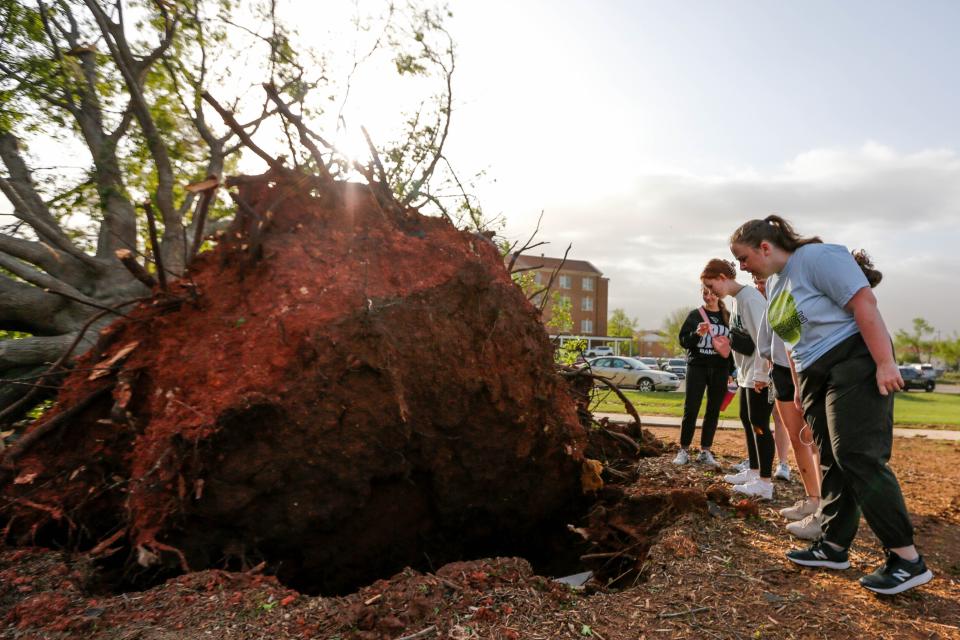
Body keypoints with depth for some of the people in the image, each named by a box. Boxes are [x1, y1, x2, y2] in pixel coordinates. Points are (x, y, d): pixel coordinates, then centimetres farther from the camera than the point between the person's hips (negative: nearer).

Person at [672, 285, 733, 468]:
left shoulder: (727, 317, 7)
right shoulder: (695, 315, 2)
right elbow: (683, 341, -1)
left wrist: (731, 371, 0)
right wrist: (697, 333, -20)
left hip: (720, 370, 2)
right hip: (697, 367, -2)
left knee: (713, 411, 6)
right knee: (690, 410, -3)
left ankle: (705, 452, 14)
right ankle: (684, 450, 6)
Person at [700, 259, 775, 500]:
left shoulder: (750, 296, -16)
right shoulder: (736, 299, 13)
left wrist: (760, 374, -22)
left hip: (759, 374, -10)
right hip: (747, 373, 10)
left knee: (759, 423, -6)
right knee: (746, 420, 15)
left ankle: (765, 482, 0)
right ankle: (754, 472, 26)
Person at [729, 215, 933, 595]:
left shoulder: (817, 257, -14)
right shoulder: (773, 282, 14)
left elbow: (864, 301, -21)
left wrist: (885, 363, -24)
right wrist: (799, 385, 20)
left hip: (855, 364, -9)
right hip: (815, 376, 9)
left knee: (858, 457, -12)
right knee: (832, 461, 10)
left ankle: (907, 559, -3)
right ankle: (834, 546, 17)